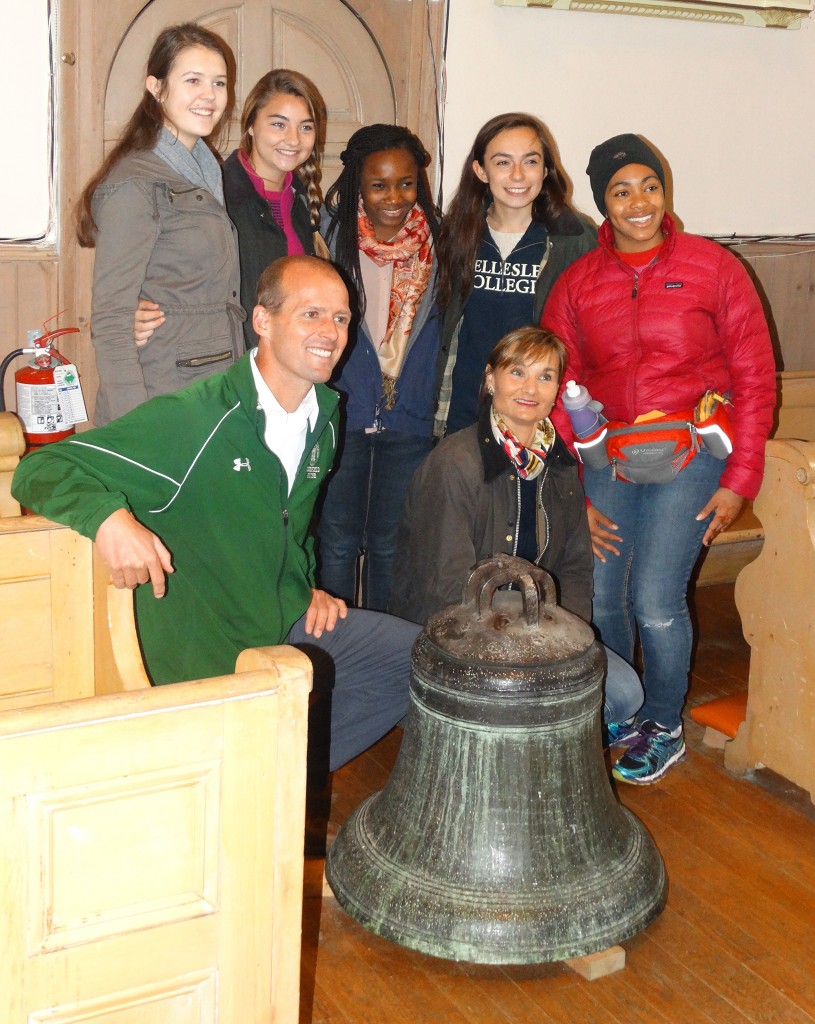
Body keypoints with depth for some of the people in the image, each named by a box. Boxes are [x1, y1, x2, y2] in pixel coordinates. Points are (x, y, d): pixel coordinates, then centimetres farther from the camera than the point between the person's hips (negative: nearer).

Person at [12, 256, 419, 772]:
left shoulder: (323, 417, 5)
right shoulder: (191, 420, -21)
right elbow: (41, 469, -21)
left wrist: (308, 587, 10)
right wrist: (108, 515, -40)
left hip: (296, 625, 8)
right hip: (212, 659, -8)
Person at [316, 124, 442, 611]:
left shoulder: (436, 244, 1)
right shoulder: (332, 238, -4)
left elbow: (443, 330, 10)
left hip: (409, 419, 1)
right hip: (341, 412, -1)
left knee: (390, 544, 9)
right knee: (337, 543, 6)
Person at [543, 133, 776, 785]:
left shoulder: (715, 268, -3)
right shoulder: (577, 285, 5)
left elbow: (755, 380, -1)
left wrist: (740, 481, -6)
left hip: (690, 460, -3)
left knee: (654, 603, -10)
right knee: (599, 598, 1)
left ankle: (665, 728, 17)